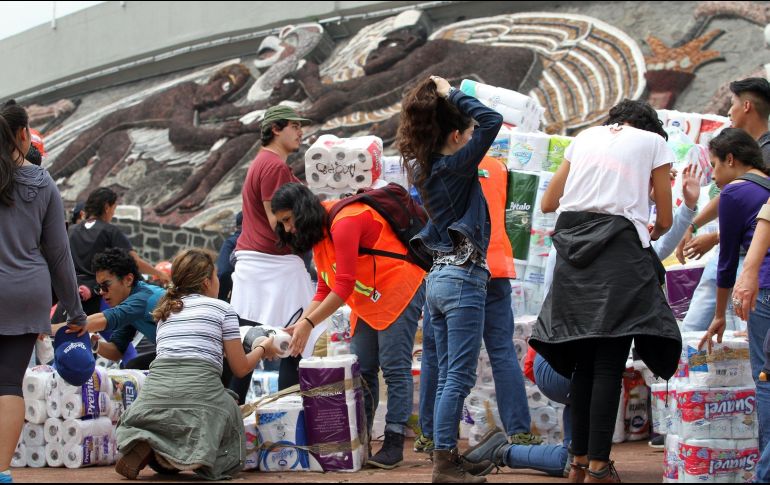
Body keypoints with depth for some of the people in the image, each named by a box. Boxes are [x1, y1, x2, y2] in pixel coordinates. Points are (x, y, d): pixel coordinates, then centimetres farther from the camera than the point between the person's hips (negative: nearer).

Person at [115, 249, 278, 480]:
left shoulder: (165, 312, 26)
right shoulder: (222, 308, 12)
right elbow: (241, 368, 15)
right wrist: (263, 348, 35)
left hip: (155, 389, 5)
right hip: (199, 389, -5)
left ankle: (144, 446, -10)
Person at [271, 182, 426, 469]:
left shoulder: (344, 223, -22)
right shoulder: (318, 234, 8)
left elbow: (344, 286, -26)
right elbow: (324, 290, 8)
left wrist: (309, 323, -25)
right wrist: (299, 324, -6)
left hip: (399, 290, -10)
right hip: (366, 302, 10)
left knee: (394, 368, -11)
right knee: (361, 370, 6)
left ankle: (394, 444, -11)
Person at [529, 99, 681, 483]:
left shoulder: (586, 137, 20)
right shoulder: (654, 141, 10)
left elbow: (548, 203, 23)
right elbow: (664, 220, 9)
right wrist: (650, 233, 31)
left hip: (572, 246, 4)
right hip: (620, 247, -4)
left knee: (584, 360, 10)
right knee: (610, 364, -7)